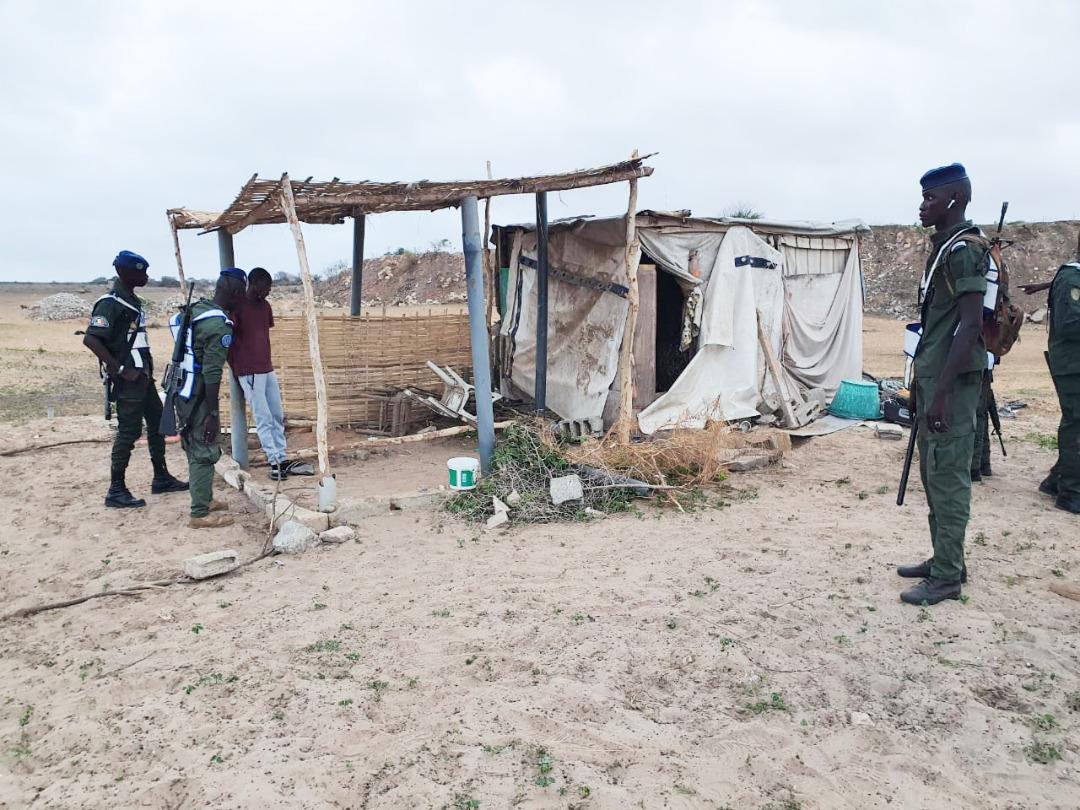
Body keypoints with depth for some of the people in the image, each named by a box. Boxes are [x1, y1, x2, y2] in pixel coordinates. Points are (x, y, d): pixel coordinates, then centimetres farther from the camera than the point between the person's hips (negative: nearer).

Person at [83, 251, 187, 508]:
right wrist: (119, 369, -22)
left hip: (143, 376, 9)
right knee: (128, 433, -4)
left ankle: (161, 479, 28)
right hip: (128, 380, -9)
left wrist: (146, 368, 13)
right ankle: (116, 491, 5)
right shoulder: (111, 304, -16)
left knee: (157, 424, 16)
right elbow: (90, 339, -24)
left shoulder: (132, 301, 12)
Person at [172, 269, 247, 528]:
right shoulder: (220, 326, -21)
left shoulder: (195, 308, 7)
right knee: (205, 453, 0)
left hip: (183, 391, 9)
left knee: (195, 449, 20)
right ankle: (200, 514, 7)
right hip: (198, 396, -9)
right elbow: (211, 374, -23)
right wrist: (213, 414, -19)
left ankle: (205, 499, 34)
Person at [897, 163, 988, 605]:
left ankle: (947, 576, 4)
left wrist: (942, 392, -23)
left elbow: (970, 326, -20)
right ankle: (942, 560, 25)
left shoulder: (964, 250, -14)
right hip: (932, 375, 10)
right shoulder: (942, 248, 15)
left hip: (952, 380, -10)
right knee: (933, 472, 14)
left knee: (948, 476, -4)